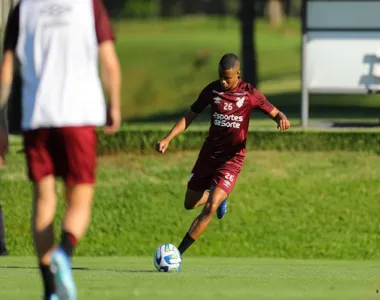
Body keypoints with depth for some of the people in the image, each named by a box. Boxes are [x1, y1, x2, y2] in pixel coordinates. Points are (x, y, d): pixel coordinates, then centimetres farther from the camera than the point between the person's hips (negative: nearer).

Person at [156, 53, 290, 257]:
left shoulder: (250, 94, -7)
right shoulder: (212, 90, -1)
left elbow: (274, 113, -1)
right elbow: (190, 116, 6)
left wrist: (282, 119, -27)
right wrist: (168, 138, -6)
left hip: (232, 159, -4)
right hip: (208, 154, 4)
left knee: (210, 208, -18)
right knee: (190, 204, 15)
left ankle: (178, 253, -14)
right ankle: (221, 197, 47)